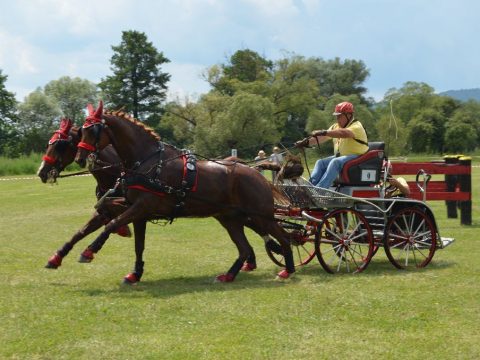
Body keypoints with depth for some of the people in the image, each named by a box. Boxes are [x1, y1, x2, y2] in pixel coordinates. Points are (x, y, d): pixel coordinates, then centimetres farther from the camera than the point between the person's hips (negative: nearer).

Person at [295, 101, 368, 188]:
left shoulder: (356, 126, -13)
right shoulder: (336, 126, 14)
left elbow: (344, 133, -33)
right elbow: (322, 138, 9)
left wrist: (324, 132, -39)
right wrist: (306, 142, -6)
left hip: (357, 156, -9)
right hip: (340, 156, 9)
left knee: (335, 162, -32)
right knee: (321, 162, -7)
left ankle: (319, 189, -40)